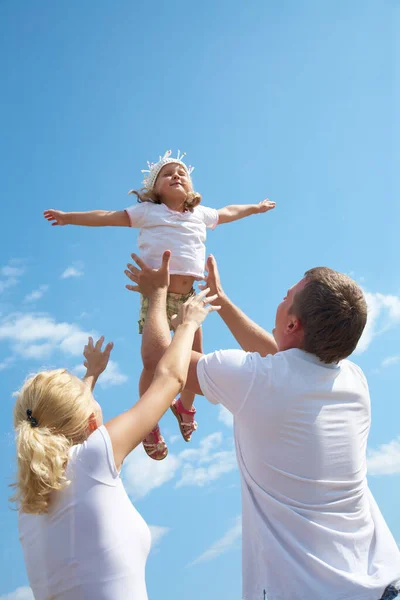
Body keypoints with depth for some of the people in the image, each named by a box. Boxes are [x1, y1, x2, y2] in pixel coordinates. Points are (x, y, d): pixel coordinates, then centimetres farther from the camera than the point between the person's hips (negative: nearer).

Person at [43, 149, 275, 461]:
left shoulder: (201, 214, 15)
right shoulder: (147, 211, 4)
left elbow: (227, 212, 32)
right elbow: (108, 217, 2)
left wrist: (255, 208, 44)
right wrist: (69, 216, -3)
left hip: (187, 295, 4)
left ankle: (185, 406, 39)